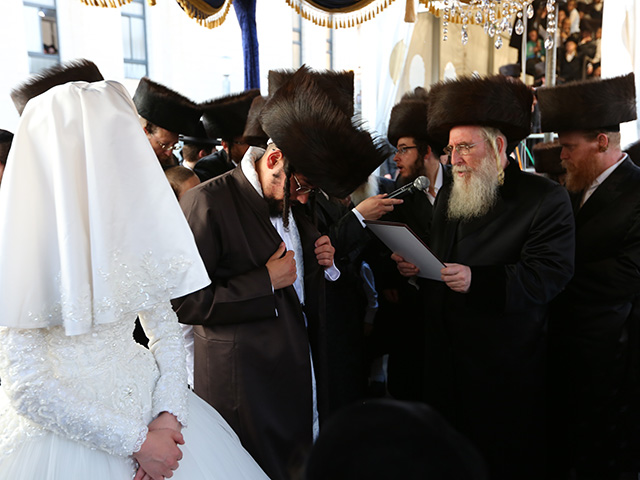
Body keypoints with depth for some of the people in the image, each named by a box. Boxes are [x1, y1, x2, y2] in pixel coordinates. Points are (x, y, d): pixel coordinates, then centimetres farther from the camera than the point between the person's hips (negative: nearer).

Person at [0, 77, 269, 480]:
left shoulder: (130, 227, 1)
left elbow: (166, 329, 4)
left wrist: (168, 413, -9)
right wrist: (136, 440, -15)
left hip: (148, 399, 5)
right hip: (67, 431, -5)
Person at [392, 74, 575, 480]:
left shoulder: (546, 199, -8)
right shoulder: (448, 198, 12)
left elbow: (549, 276, -18)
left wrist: (477, 280, -28)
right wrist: (415, 267, -4)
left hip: (508, 368, -5)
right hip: (445, 361, 6)